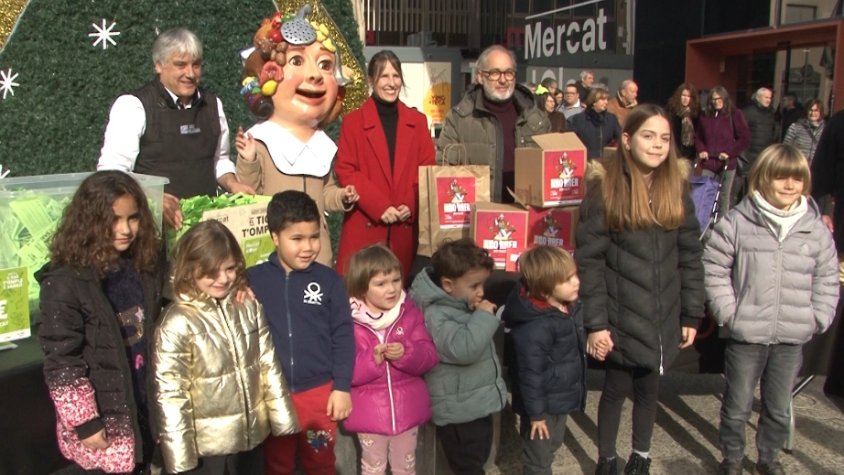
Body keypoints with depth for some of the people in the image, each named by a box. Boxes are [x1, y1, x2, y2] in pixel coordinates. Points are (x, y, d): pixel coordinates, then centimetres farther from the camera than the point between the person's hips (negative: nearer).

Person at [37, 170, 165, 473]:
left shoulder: (145, 268, 0)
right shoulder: (65, 283, -17)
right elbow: (61, 364, -16)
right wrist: (84, 423, -14)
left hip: (145, 412, 5)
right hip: (101, 423, -5)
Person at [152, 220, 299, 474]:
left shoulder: (249, 307, -1)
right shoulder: (176, 323, -16)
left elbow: (269, 365, 4)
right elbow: (170, 393, -15)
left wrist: (283, 418, 7)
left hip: (252, 436, 5)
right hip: (207, 444, -4)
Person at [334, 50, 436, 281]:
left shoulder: (417, 121, 12)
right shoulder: (353, 121, 3)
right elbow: (346, 172, -3)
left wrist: (411, 206, -6)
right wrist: (379, 207, -13)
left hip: (406, 227, 3)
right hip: (364, 225, -2)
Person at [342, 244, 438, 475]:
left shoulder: (410, 313, -5)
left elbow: (429, 357, -8)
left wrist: (406, 354, -27)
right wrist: (372, 359, -30)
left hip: (407, 410, 2)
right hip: (370, 413, -2)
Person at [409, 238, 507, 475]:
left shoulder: (463, 305, 6)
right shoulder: (436, 315, -24)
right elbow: (462, 349, -39)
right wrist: (484, 317, -29)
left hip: (478, 403, 10)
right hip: (459, 411, -10)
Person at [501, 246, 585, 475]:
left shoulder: (569, 307, -3)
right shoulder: (535, 327, -32)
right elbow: (530, 374, -26)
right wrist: (536, 413, -19)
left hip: (561, 397, 9)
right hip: (544, 403, -9)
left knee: (552, 446, 29)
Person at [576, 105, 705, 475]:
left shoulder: (677, 189, 3)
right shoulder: (605, 189, -9)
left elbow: (690, 257, 7)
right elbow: (589, 260, -11)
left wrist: (692, 314, 5)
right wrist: (595, 323, -13)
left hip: (663, 317, 3)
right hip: (621, 317, -3)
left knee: (649, 390, 17)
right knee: (616, 389, 10)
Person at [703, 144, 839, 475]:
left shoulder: (816, 231, 2)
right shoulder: (737, 223, -8)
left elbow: (827, 281, 10)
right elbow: (713, 268, -5)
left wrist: (817, 319, 1)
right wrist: (729, 312, -10)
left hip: (792, 339, 3)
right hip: (746, 335, -3)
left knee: (779, 408, 18)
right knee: (737, 406, 12)